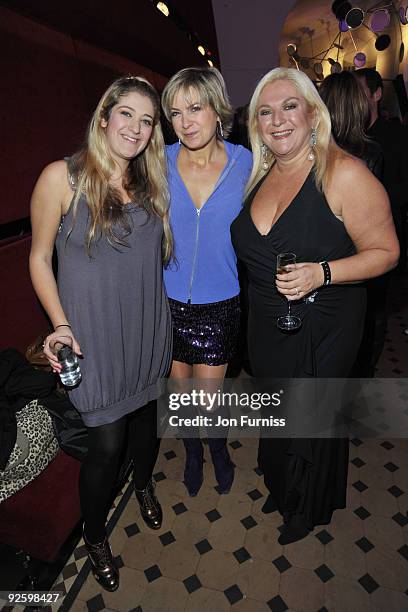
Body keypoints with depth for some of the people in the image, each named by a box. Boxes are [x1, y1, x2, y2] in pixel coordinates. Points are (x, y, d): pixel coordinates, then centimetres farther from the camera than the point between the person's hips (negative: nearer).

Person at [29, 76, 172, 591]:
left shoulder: (151, 181, 5)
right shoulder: (62, 177, -10)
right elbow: (40, 257, -5)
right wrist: (61, 325, -14)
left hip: (148, 330, 5)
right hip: (95, 336, -4)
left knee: (146, 415, 22)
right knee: (107, 442, 6)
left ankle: (144, 483, 55)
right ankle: (94, 535, 37)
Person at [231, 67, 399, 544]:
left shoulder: (344, 174, -18)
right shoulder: (260, 175, 3)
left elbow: (385, 252, -15)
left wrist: (321, 273, -28)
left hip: (321, 329, -6)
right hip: (266, 325, 6)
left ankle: (310, 509, 48)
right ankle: (280, 488, 56)